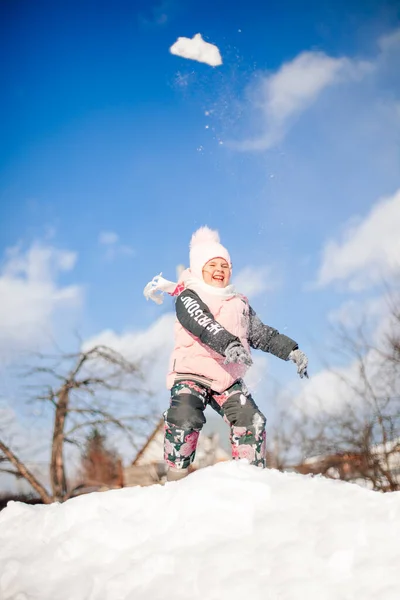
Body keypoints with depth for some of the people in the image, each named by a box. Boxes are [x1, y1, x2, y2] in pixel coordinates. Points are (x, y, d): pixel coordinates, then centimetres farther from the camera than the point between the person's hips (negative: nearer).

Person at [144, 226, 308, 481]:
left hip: (228, 379, 5)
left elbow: (262, 334, 21)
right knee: (185, 419, -27)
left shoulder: (239, 303, 16)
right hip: (191, 374, -5)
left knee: (251, 421, -10)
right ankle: (177, 480, -16)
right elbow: (201, 324, -23)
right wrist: (229, 345, -41)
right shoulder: (188, 298, -3)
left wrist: (292, 351, 9)